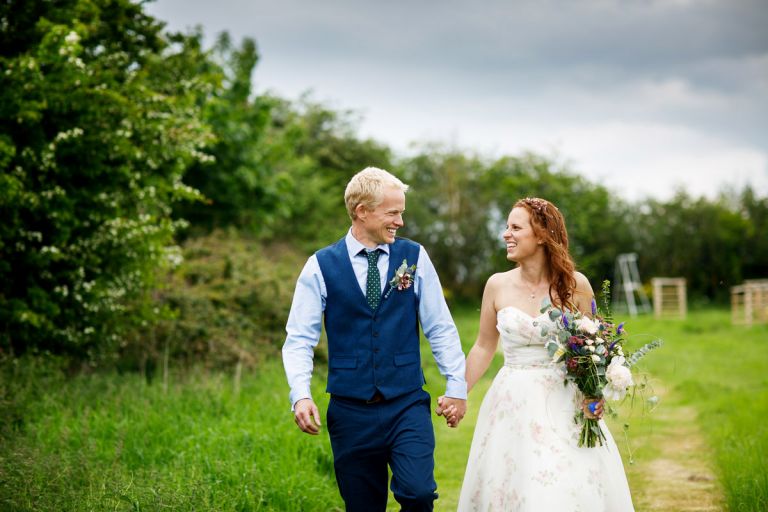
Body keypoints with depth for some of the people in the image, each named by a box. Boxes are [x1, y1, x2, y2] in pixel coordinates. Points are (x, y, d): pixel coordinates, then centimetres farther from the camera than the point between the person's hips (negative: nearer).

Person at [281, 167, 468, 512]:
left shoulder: (414, 257, 2)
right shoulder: (321, 266, -1)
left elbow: (440, 328, 6)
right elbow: (299, 339, -2)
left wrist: (457, 386, 3)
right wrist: (301, 396, -15)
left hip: (408, 405, 0)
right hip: (350, 410, 0)